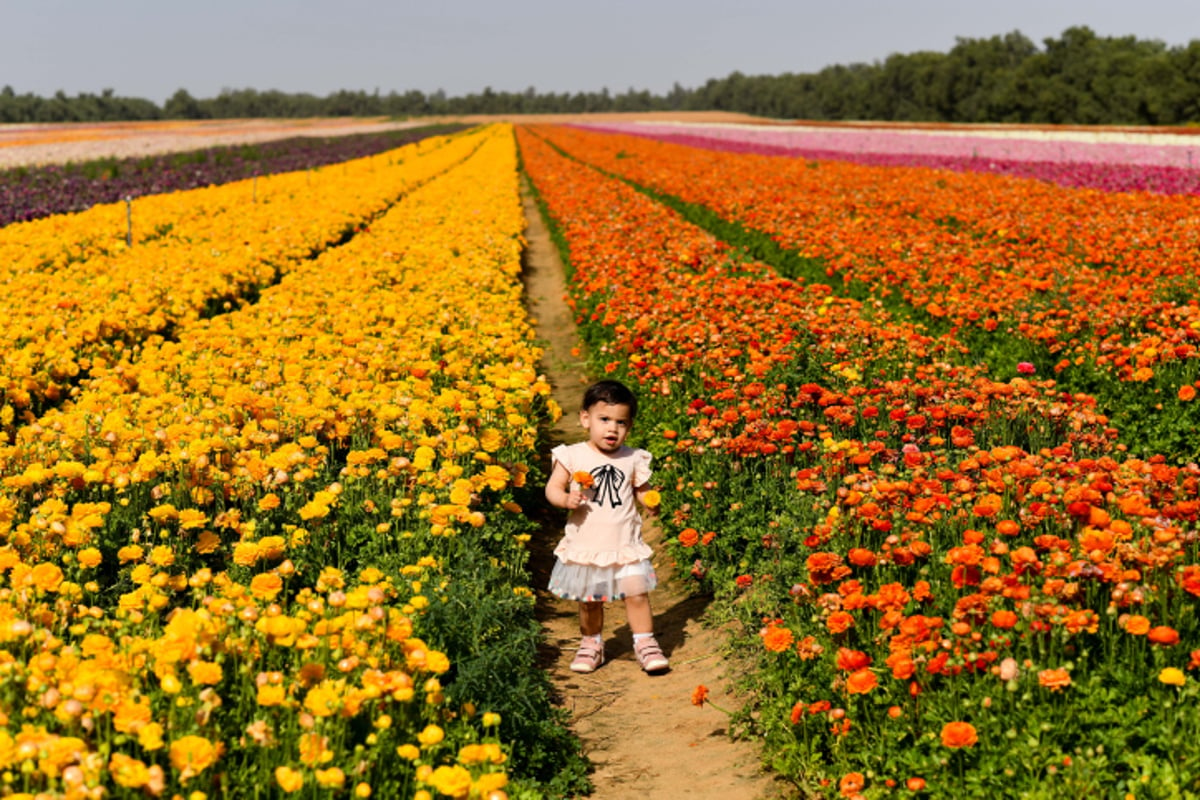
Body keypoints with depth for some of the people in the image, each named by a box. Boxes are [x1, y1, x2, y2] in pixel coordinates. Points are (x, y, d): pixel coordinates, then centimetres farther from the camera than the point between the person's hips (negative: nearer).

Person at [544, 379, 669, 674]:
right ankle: (591, 644, 31)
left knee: (637, 593, -9)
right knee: (589, 601, 11)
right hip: (585, 547, 0)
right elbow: (552, 487, -4)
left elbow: (642, 492, 10)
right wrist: (566, 500, -23)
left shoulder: (633, 460, 1)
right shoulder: (572, 456, -4)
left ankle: (645, 644, 8)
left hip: (626, 547, 0)